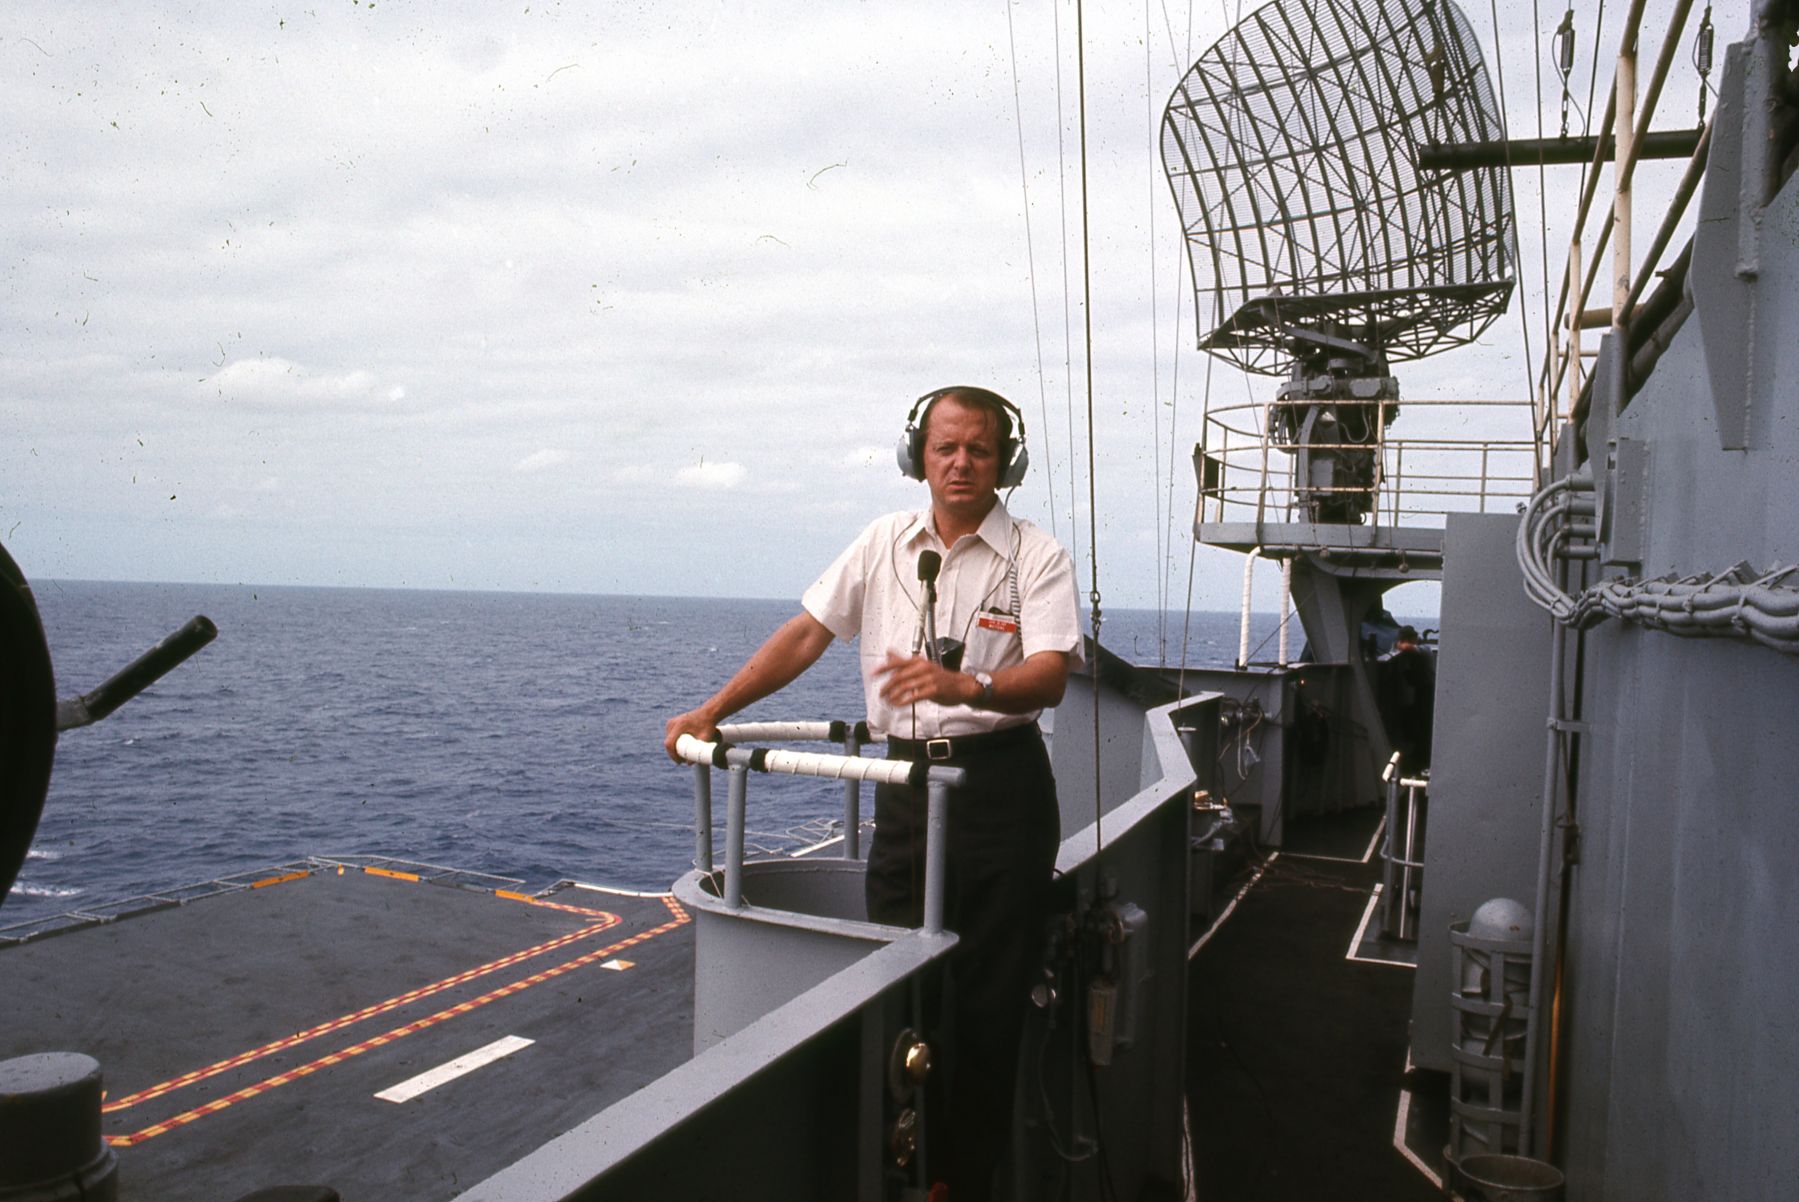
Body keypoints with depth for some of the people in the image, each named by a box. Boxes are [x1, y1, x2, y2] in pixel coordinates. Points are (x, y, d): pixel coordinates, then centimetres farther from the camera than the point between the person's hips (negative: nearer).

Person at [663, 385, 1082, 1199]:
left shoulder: (1036, 557, -4)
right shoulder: (884, 542, 9)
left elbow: (1050, 675, -16)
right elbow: (808, 633, 9)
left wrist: (967, 686, -37)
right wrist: (712, 710, 3)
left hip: (999, 785, -4)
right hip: (905, 776, 4)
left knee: (985, 997, 1)